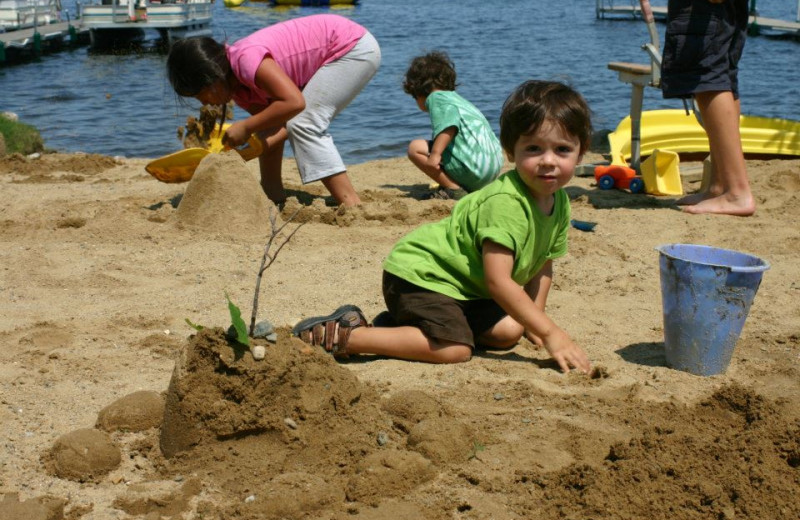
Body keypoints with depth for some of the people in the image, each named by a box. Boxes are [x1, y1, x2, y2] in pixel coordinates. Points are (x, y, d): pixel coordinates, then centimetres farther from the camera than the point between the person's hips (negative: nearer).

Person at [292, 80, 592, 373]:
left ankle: (401, 321, 10)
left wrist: (534, 320, 5)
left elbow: (543, 263, 14)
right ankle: (342, 335, -16)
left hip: (465, 287, 10)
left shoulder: (559, 204, 0)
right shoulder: (505, 202, -28)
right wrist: (550, 332, -29)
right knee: (454, 348, -25)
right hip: (418, 271, -10)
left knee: (508, 331, 1)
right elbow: (498, 281, -31)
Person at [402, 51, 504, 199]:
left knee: (415, 148, -7)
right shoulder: (456, 97, 30)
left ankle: (453, 189, -12)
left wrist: (435, 153, -27)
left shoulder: (436, 97, 1)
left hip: (472, 167, -10)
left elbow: (449, 125, -20)